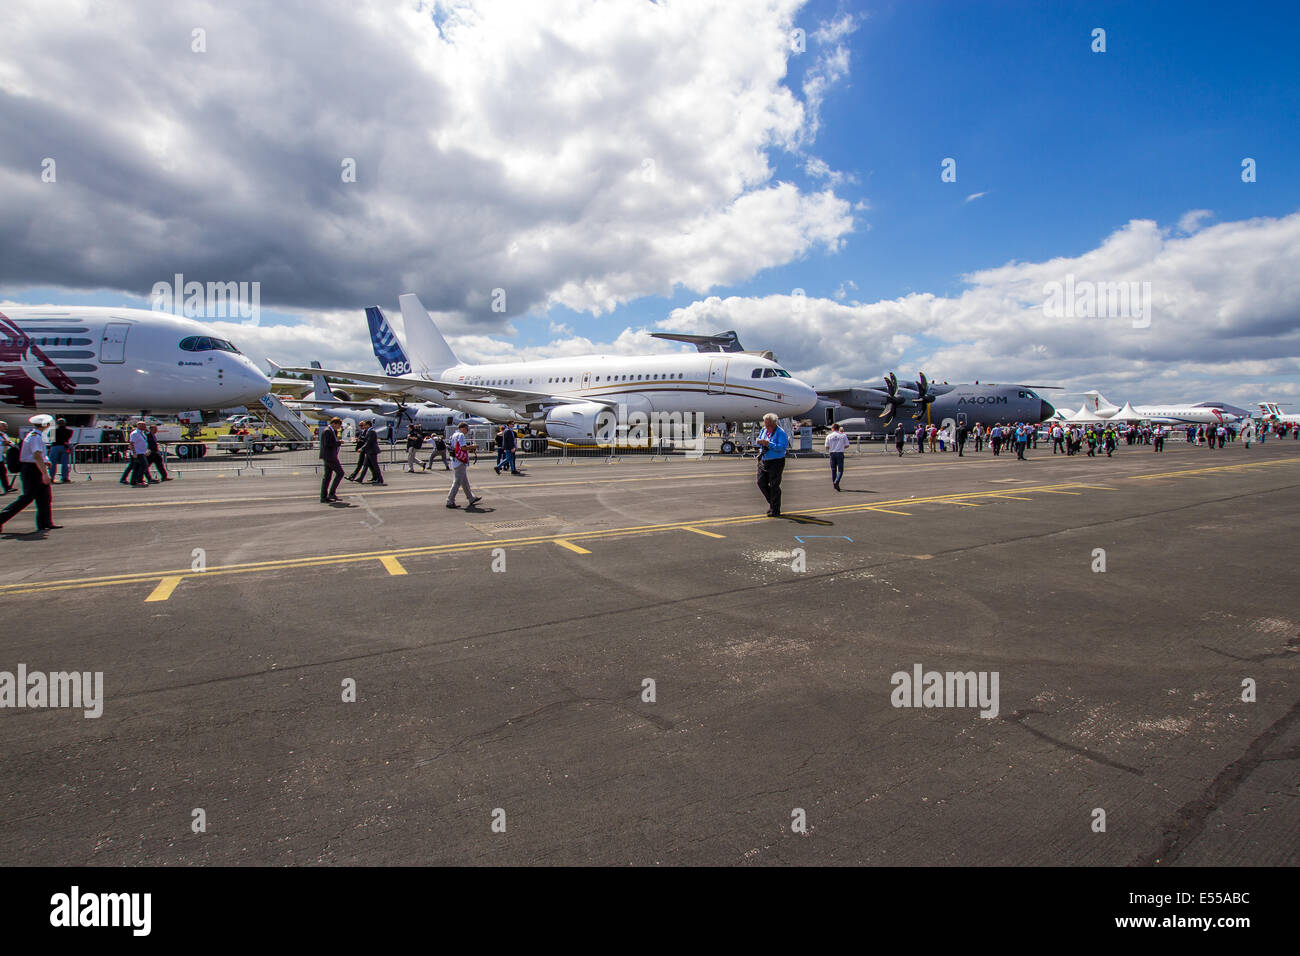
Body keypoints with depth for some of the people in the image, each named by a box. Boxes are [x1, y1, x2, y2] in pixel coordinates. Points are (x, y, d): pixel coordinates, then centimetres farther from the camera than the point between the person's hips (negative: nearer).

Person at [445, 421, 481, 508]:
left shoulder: (454, 435, 17)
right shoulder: (461, 435, -12)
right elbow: (463, 448, -22)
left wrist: (469, 447, 15)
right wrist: (473, 447, -8)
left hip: (455, 461, 10)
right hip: (460, 462, -10)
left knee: (465, 481, 17)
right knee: (457, 482, -6)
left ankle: (471, 498, 26)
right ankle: (450, 501, -3)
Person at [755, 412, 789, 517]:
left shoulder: (780, 432, -14)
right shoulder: (763, 430, 8)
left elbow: (783, 447, -24)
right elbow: (758, 441, 18)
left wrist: (769, 444, -29)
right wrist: (760, 442, -6)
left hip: (776, 462, -7)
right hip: (763, 461, 7)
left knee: (774, 486, -4)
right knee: (761, 482, 8)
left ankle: (775, 511, 5)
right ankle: (771, 501, 29)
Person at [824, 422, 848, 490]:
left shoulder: (829, 436, 1)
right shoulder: (843, 435, 1)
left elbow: (827, 447, -2)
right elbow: (847, 445, 2)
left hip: (832, 453, 1)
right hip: (840, 453, -1)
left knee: (833, 469, 13)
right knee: (840, 470, -1)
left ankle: (834, 484, 18)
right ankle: (836, 482, -23)